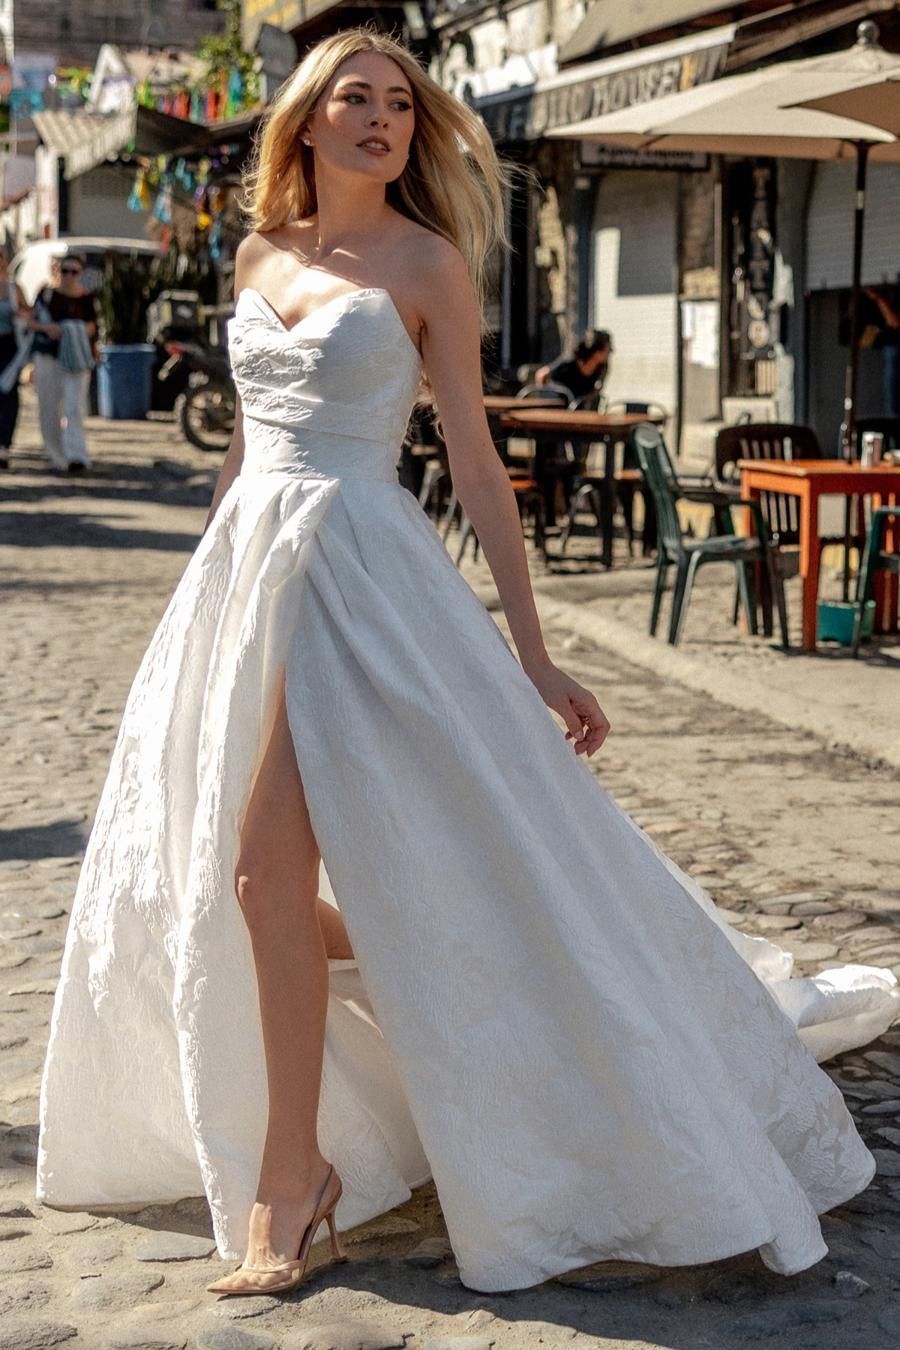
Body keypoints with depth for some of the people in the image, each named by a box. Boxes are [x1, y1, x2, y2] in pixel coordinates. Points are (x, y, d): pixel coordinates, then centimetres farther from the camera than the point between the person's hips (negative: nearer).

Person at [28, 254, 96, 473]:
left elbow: (92, 327, 7)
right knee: (49, 408, 8)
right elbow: (31, 321, 6)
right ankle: (56, 454, 24)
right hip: (48, 356, 2)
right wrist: (46, 327, -14)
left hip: (75, 359, -2)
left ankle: (76, 457, -18)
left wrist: (78, 333, -13)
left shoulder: (86, 298, 1)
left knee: (74, 408, -13)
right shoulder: (47, 294, 4)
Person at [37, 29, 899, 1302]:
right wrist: (216, 582, 20)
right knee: (202, 866, 10)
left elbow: (476, 466, -4)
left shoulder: (426, 261, -3)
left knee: (267, 864, -14)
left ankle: (292, 1175, 0)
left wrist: (533, 657, -7)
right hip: (244, 561, 7)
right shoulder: (261, 257, 13)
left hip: (357, 567, -6)